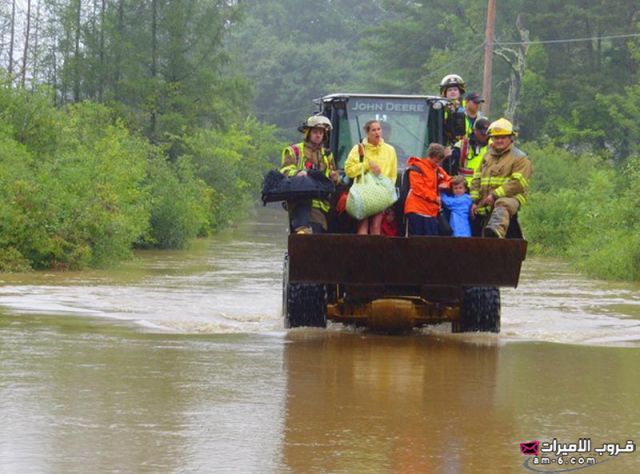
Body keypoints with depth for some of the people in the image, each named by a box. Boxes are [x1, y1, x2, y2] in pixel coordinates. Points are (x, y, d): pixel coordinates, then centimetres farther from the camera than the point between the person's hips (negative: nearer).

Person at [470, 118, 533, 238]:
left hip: (509, 198, -7)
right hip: (486, 205, 7)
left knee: (502, 207, -43)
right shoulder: (487, 156, 22)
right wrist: (475, 200, 10)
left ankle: (496, 231, -73)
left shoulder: (520, 158, 0)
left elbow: (518, 183, -13)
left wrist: (496, 195, -19)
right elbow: (477, 178, 23)